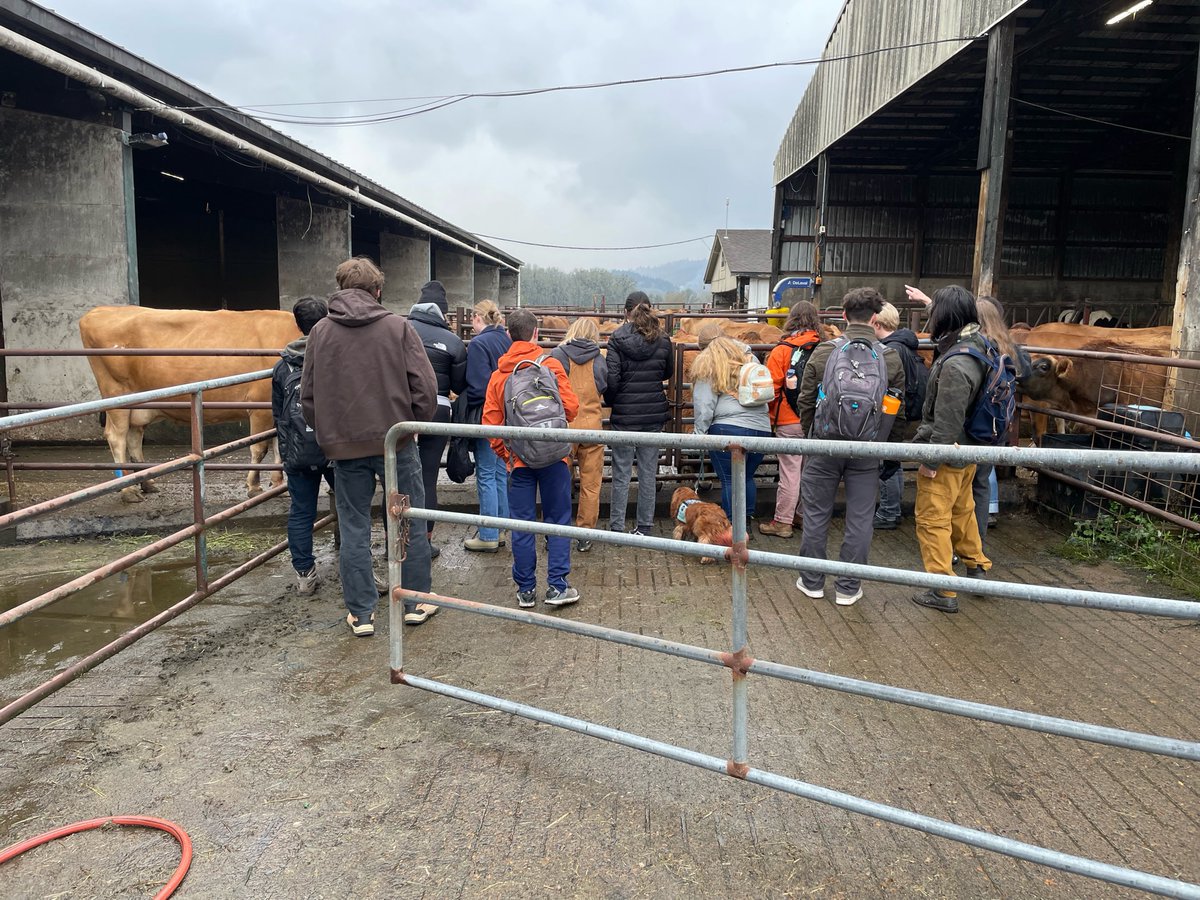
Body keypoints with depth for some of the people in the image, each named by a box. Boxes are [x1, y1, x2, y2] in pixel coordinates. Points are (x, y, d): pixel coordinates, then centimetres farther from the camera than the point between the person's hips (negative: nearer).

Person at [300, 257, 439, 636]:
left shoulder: (321, 331, 3)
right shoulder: (399, 327, -5)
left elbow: (307, 394, 6)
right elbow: (425, 386, -9)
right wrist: (416, 424, 6)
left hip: (344, 445, 2)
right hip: (395, 440, -2)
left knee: (353, 528, 10)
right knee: (410, 521, 12)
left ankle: (361, 614, 15)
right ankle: (415, 602, 21)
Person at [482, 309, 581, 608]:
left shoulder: (498, 374, 3)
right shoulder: (550, 364, -4)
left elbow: (490, 422, 1)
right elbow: (570, 407, -6)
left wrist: (504, 453, 11)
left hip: (518, 458, 2)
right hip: (552, 455, -2)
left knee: (522, 524, 8)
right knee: (558, 520, 7)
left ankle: (526, 589, 14)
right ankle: (557, 586, 5)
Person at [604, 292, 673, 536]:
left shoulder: (617, 339, -9)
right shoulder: (663, 340, 0)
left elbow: (611, 378, -13)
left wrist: (609, 402, 4)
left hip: (624, 415, -3)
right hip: (654, 414, 3)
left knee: (621, 472, 6)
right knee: (648, 471, 12)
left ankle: (616, 528, 12)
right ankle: (644, 527, 19)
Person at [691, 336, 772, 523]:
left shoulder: (709, 370, 2)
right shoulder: (752, 363, 20)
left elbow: (704, 407, -5)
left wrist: (700, 433, -2)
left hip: (729, 429, -6)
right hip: (762, 429, 6)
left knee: (729, 481, 1)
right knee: (747, 478, 18)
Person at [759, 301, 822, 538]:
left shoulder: (782, 351, -9)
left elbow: (773, 389, -8)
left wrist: (771, 419, 4)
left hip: (789, 422, -4)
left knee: (789, 472, 0)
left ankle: (783, 522, 8)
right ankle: (804, 516, 26)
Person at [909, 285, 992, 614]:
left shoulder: (954, 365, -28)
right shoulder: (977, 346, -1)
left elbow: (946, 422, -26)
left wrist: (930, 460, -18)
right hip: (967, 452, 9)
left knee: (933, 520, 1)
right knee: (962, 511, 25)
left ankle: (943, 592, 8)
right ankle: (975, 565, 42)